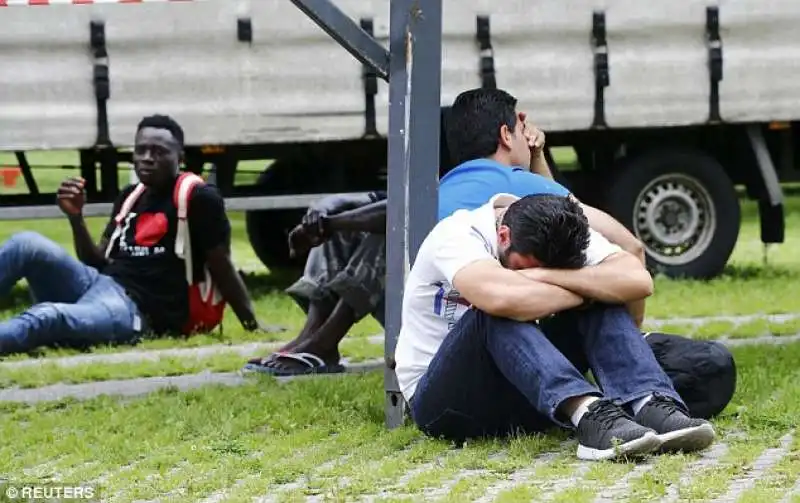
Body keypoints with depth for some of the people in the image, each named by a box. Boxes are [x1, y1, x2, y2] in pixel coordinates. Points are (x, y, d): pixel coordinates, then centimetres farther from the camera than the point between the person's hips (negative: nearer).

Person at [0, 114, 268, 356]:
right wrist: (76, 217, 7)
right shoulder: (130, 196, 20)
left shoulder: (199, 199, -1)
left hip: (136, 310, -7)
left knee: (45, 317, -37)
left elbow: (222, 269, 1)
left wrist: (254, 326, 0)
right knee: (26, 244, -18)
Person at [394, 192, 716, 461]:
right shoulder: (457, 236, -21)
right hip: (443, 400, -5)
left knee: (601, 304, -16)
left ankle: (652, 407, -38)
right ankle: (589, 416, -50)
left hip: (520, 399, 5)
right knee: (498, 314, -34)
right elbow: (502, 297, -42)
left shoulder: (563, 237, -6)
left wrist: (542, 278, -29)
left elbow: (638, 280, -24)